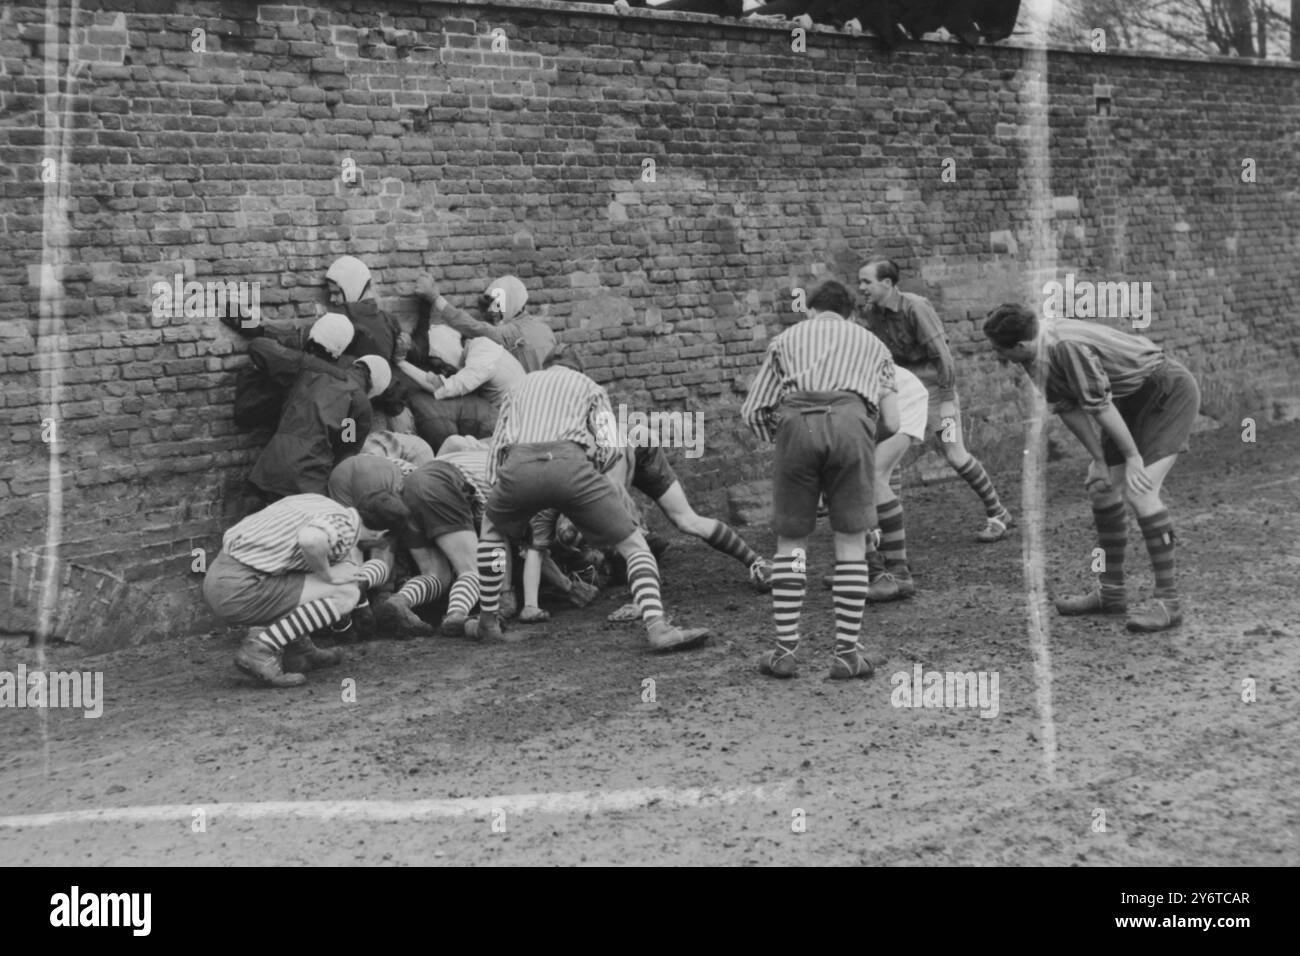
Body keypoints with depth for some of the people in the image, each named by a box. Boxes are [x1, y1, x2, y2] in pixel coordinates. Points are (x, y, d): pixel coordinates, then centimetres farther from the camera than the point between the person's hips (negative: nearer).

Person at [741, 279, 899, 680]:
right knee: (851, 541, 9)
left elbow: (751, 411, 20)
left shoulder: (787, 338, 30)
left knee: (791, 541, 12)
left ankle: (785, 651, 10)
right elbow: (892, 422, 21)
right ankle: (847, 653, 8)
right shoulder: (871, 343, 32)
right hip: (851, 420, 0)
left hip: (796, 421, 0)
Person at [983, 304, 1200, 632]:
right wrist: (1100, 461, -1)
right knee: (1101, 486, 10)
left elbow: (1101, 406, -27)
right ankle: (1111, 592, 19)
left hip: (1171, 393, -10)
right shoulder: (1041, 356, -4)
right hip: (1136, 399, 10)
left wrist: (1132, 457, -20)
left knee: (1140, 491, -20)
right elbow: (1068, 408, 1)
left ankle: (1168, 601, -15)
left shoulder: (1067, 346, -32)